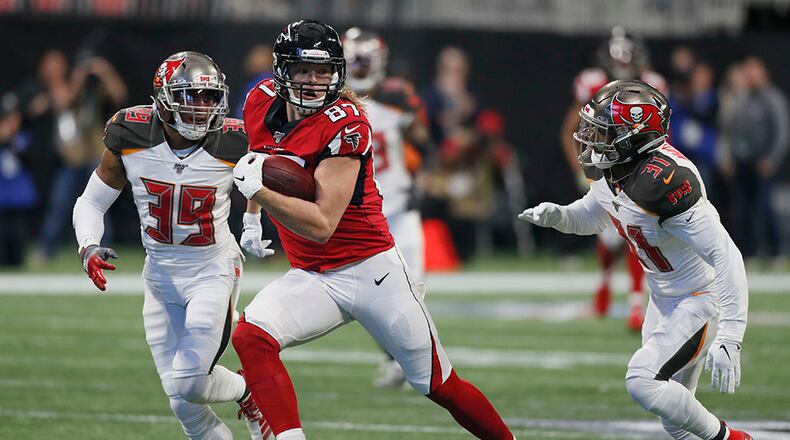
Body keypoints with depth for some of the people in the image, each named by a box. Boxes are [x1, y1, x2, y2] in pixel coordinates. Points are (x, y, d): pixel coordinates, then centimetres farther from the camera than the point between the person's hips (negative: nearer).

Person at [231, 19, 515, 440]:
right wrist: (251, 220, 13)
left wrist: (258, 189, -30)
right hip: (312, 278, 5)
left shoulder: (344, 123, -20)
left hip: (372, 271, -5)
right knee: (250, 337, -22)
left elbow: (322, 225, -25)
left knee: (442, 387, 5)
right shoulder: (262, 103, -2)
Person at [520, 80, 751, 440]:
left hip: (702, 299, -9)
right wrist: (556, 215, -8)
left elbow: (725, 255, -35)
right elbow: (589, 219, 17)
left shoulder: (664, 180, -34)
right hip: (664, 298, 9)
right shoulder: (613, 171, -6)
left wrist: (728, 339, -39)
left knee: (643, 382, -19)